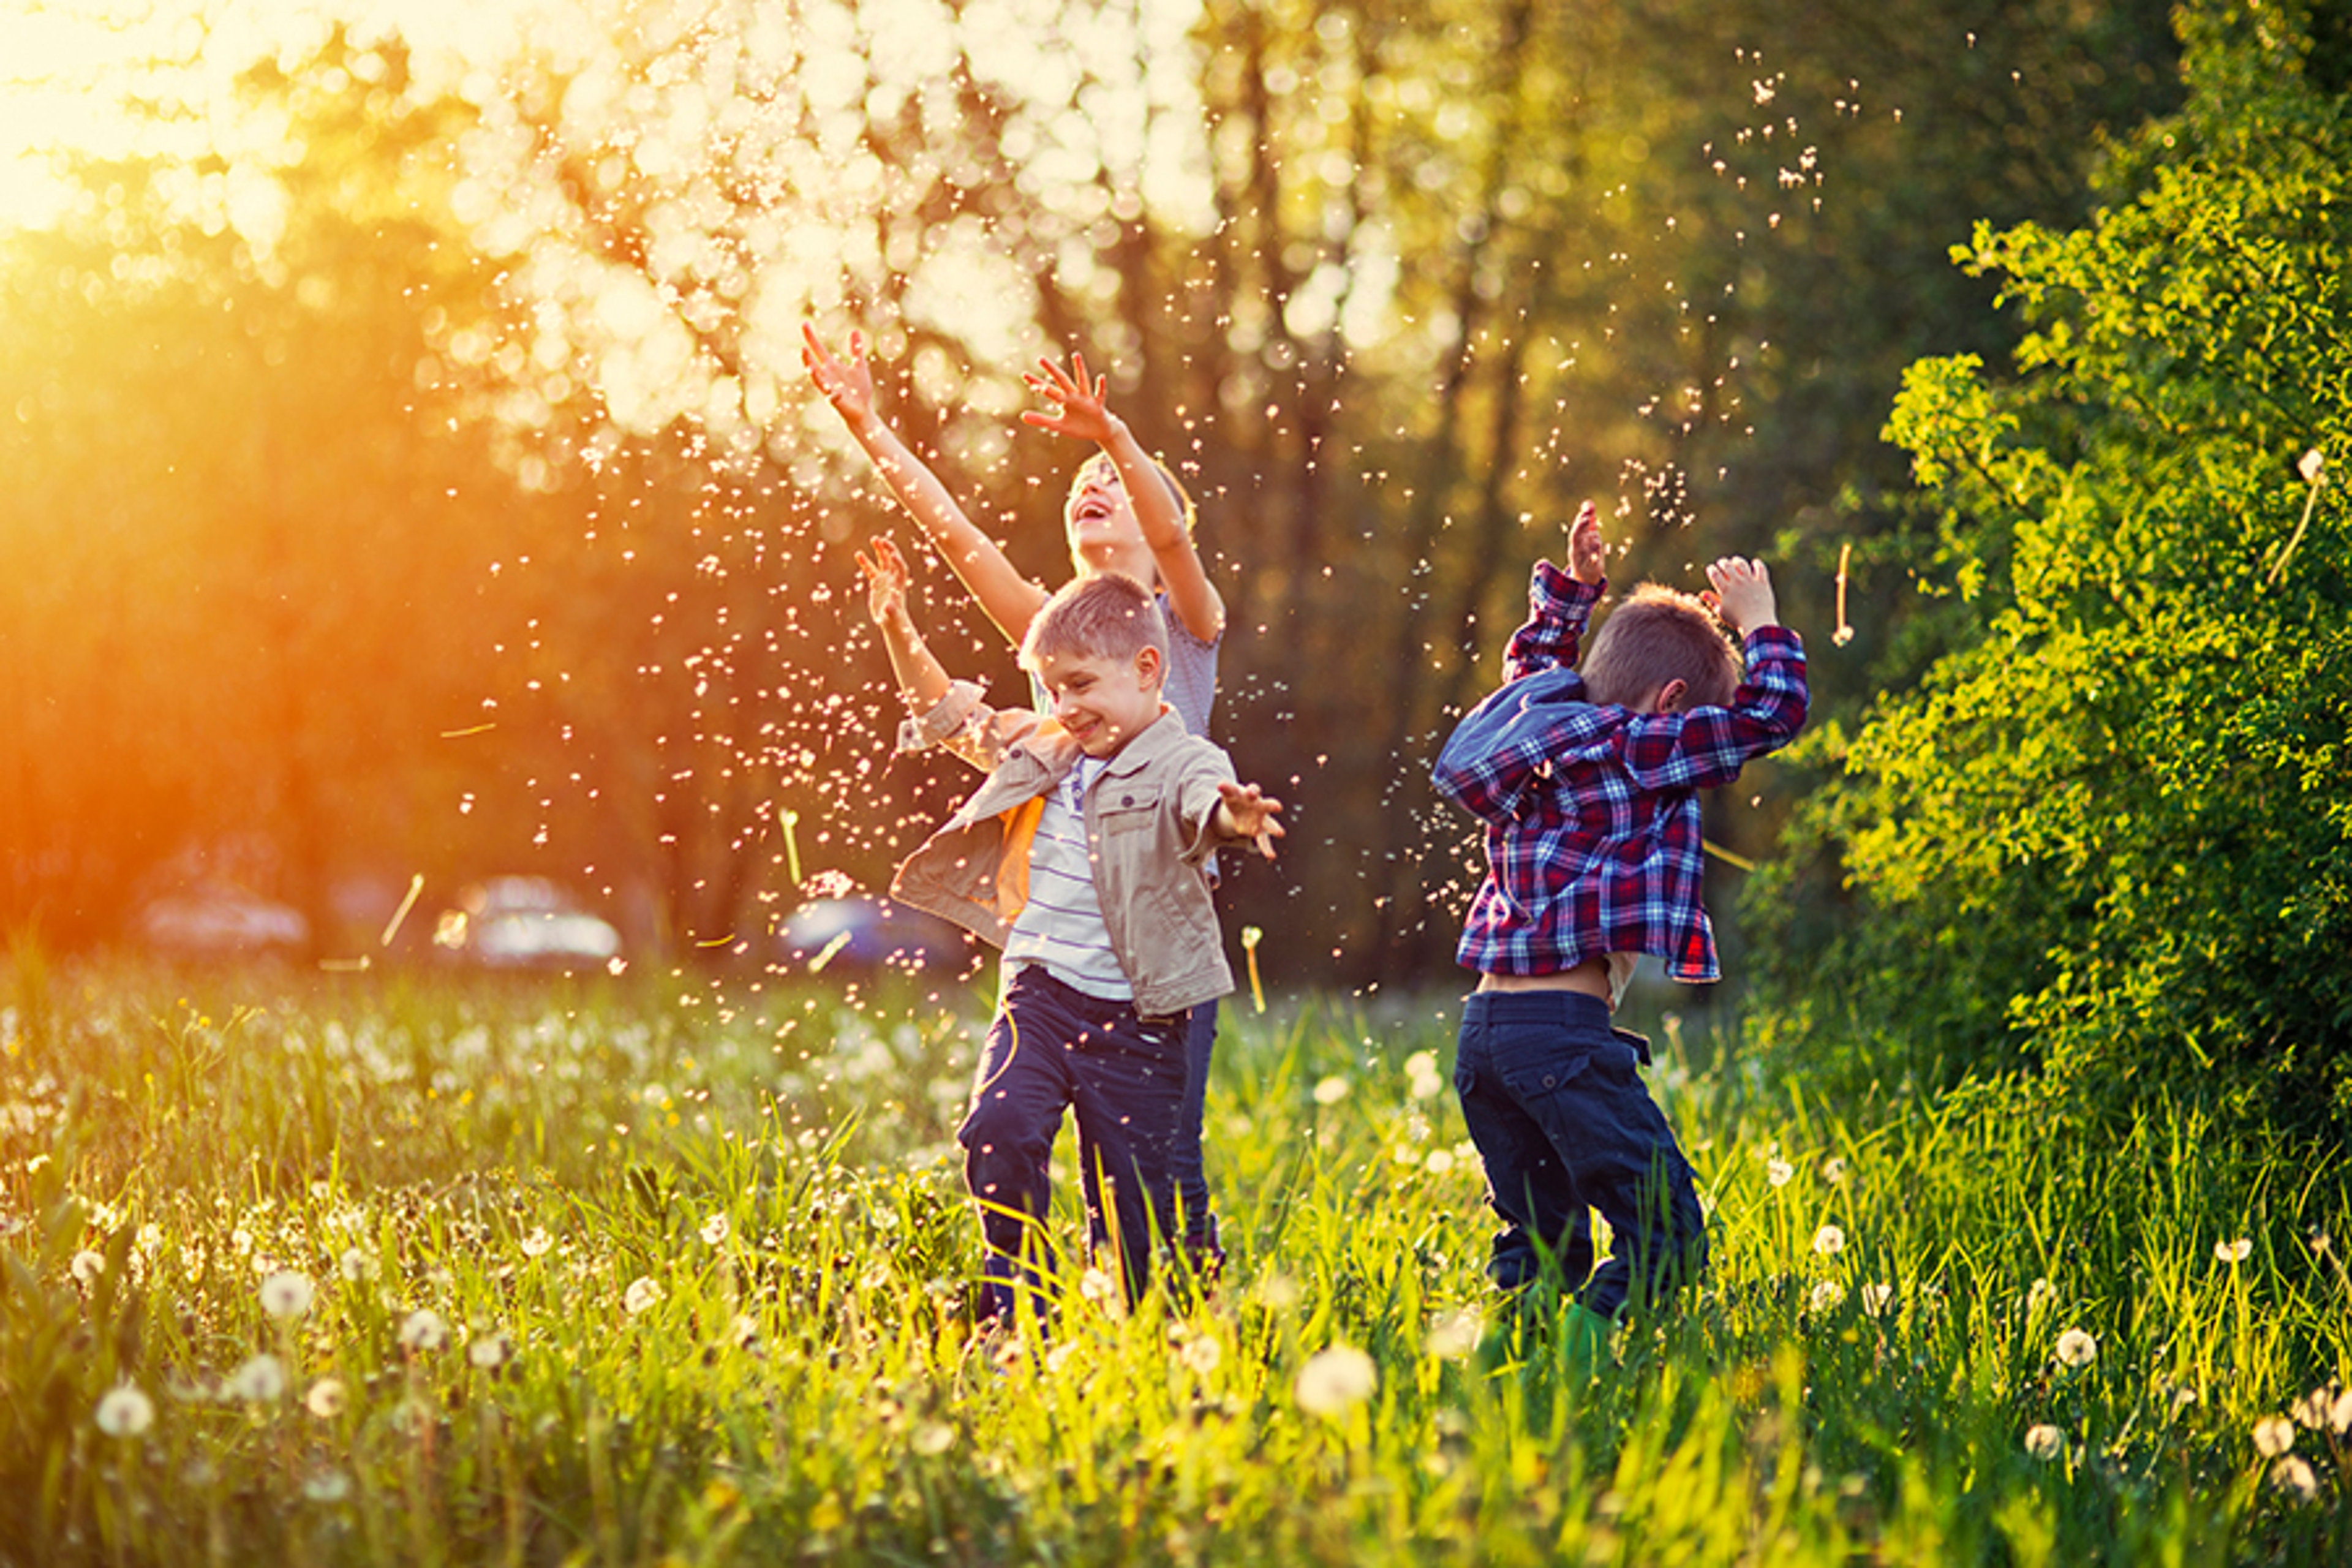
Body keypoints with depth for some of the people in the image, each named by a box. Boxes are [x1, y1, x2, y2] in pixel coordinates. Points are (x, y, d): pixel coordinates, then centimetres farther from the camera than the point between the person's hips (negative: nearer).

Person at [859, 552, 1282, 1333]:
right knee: (999, 1131, -19)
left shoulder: (1183, 764, -9)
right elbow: (948, 713, 26)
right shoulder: (1040, 750, 11)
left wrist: (1236, 818, -56)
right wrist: (898, 630, 17)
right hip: (1038, 995, 4)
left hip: (1133, 1019, -4)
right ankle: (1017, 1305, -9)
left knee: (1132, 1196, 2)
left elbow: (1205, 806, -32)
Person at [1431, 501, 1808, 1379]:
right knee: (1667, 1238, -9)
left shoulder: (1534, 727, 15)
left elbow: (1532, 663, 39)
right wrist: (1760, 623, 7)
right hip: (1566, 1034, -9)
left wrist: (1573, 590, 43)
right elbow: (1771, 715, -5)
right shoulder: (1634, 754, -6)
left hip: (1485, 1027, 9)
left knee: (1544, 1243, 13)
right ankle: (1587, 1334, -30)